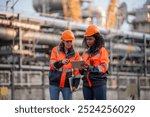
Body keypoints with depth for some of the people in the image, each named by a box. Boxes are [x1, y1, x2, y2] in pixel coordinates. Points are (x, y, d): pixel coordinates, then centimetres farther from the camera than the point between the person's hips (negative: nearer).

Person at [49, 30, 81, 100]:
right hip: (54, 83, 0)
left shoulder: (75, 53, 6)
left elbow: (77, 70, 5)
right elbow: (52, 65, -8)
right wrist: (61, 62, -27)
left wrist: (76, 84, -2)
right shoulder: (55, 50, 2)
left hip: (67, 84, 1)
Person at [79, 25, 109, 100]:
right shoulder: (86, 52, 16)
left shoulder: (102, 50, 0)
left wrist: (90, 67, -23)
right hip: (87, 83, 6)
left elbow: (104, 67, -12)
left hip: (99, 83, -6)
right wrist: (81, 68, -6)